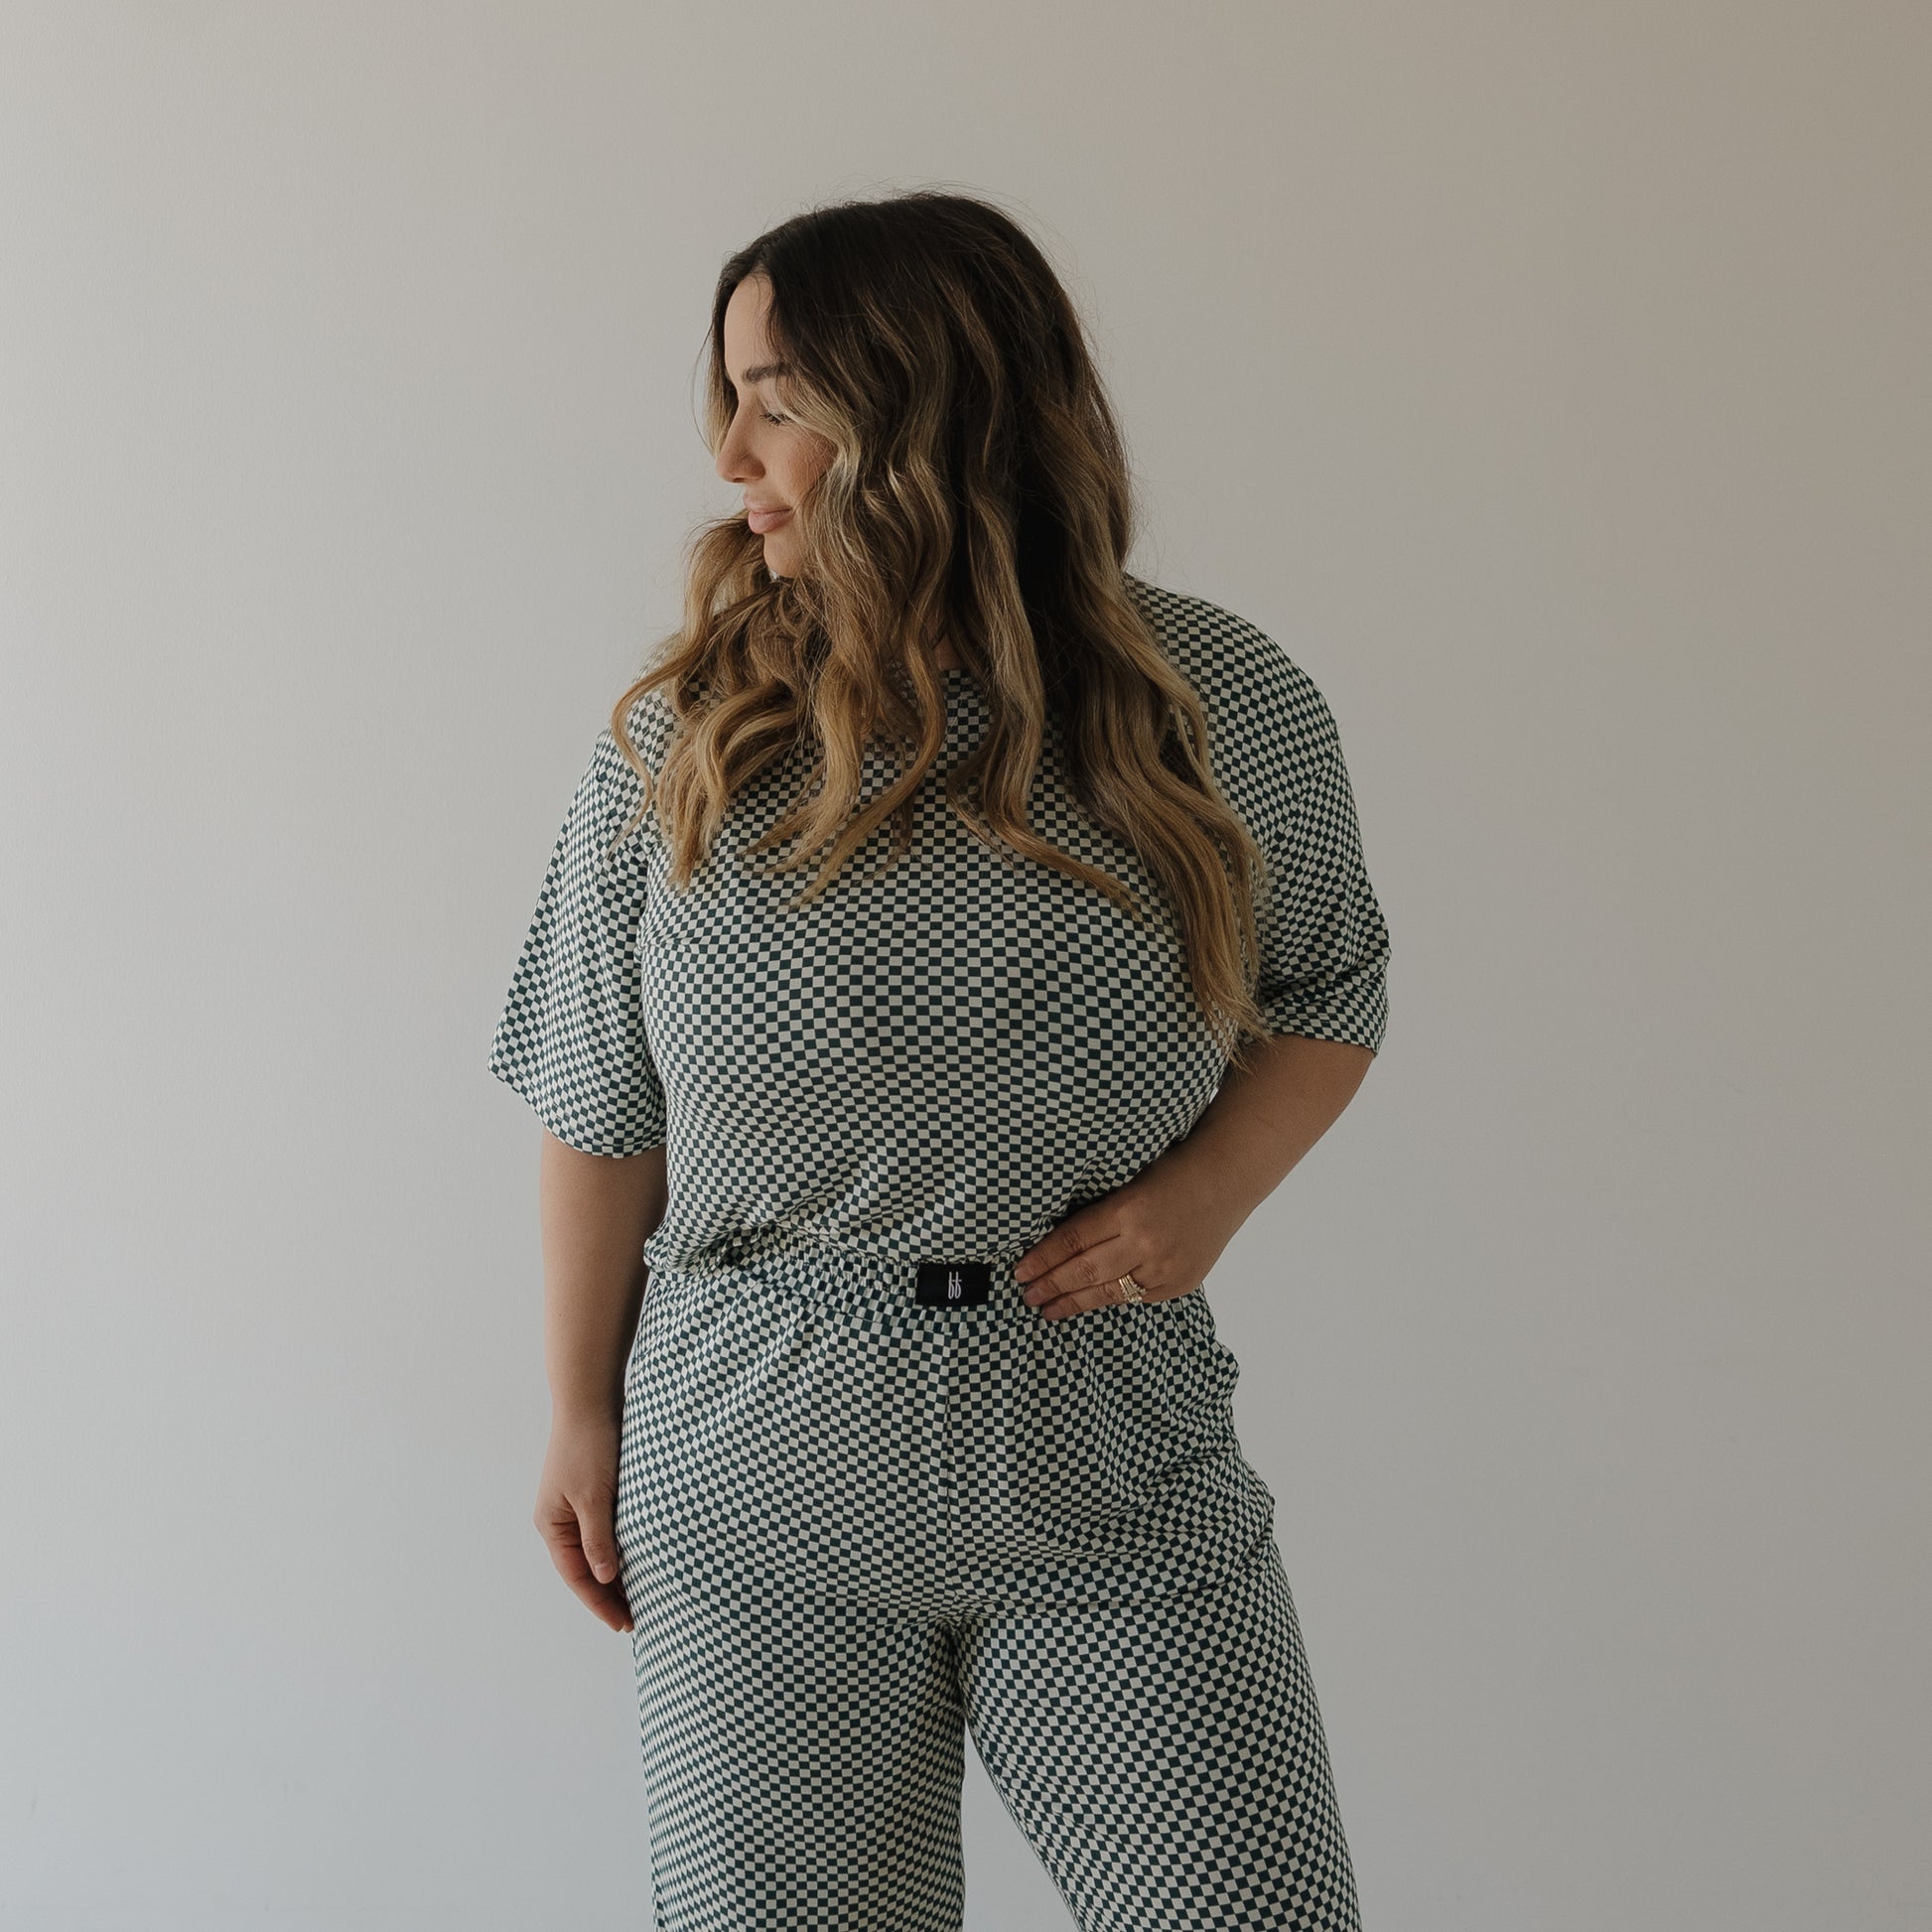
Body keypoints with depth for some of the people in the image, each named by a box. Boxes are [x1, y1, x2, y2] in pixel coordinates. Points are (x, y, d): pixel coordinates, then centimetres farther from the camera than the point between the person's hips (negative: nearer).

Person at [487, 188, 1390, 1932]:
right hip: (751, 1482, 1)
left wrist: (1213, 1188, -8)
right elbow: (603, 1116, 3)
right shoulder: (683, 734, -4)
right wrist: (581, 1415, 7)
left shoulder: (1223, 708, -5)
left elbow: (1330, 997, 10)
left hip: (1112, 1470, 0)